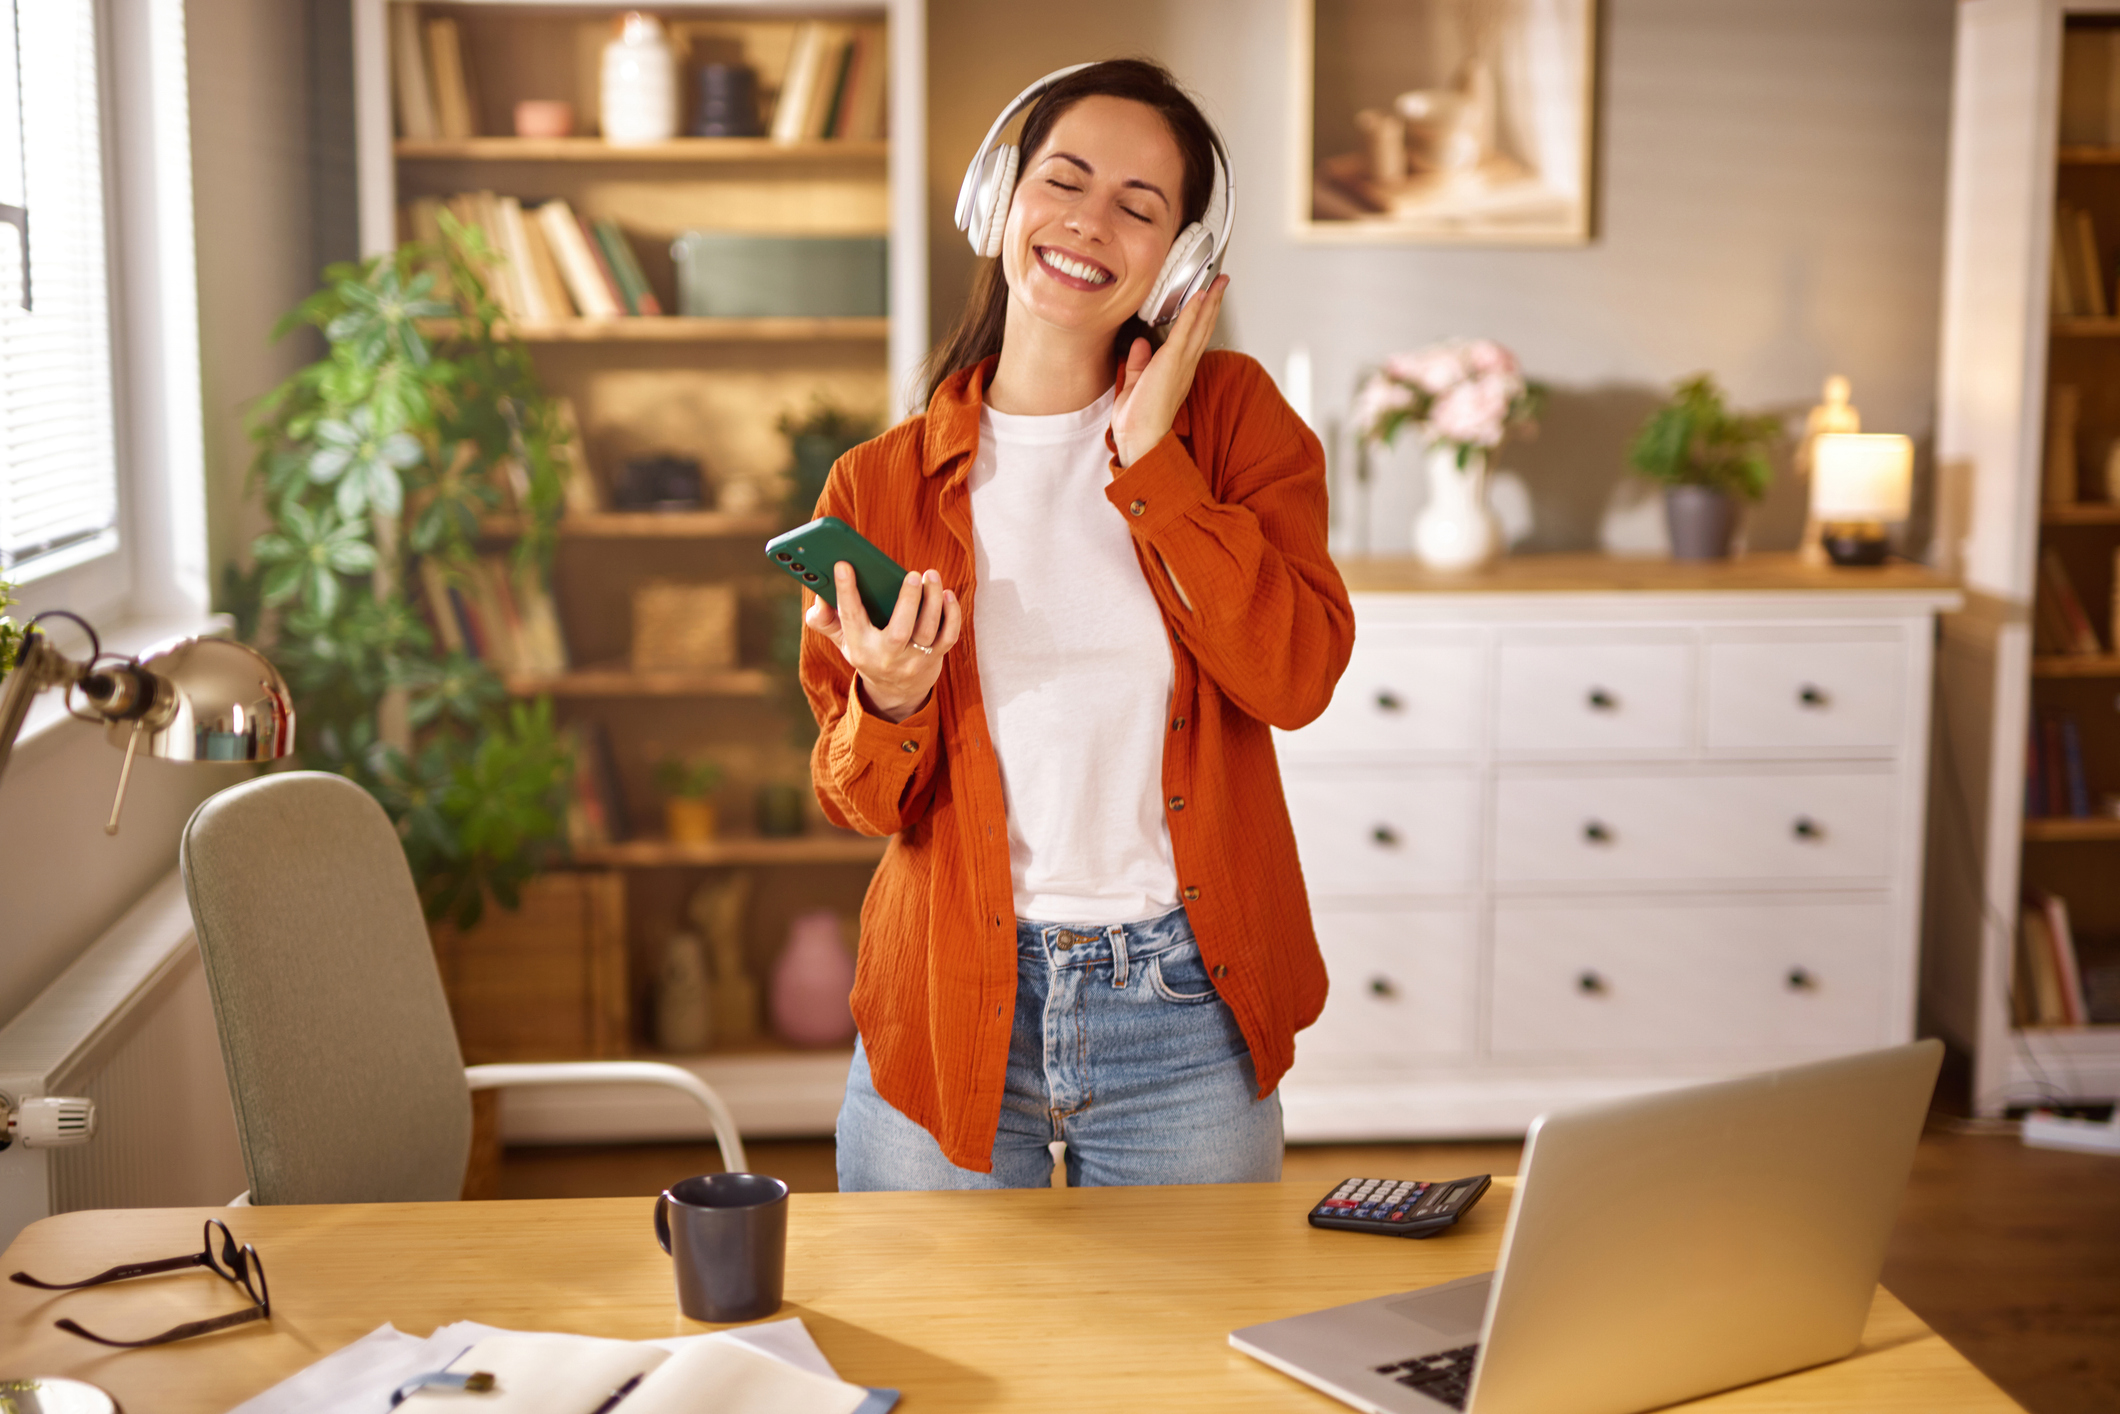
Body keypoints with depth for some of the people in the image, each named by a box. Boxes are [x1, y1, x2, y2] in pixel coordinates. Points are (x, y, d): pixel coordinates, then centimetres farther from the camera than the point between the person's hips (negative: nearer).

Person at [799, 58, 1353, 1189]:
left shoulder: (1230, 415, 1)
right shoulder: (878, 483, 1)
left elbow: (1295, 679, -14)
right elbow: (865, 806, 4)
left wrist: (1150, 461, -13)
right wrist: (887, 704, -18)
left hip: (1184, 1016, 0)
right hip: (951, 1011, 1)